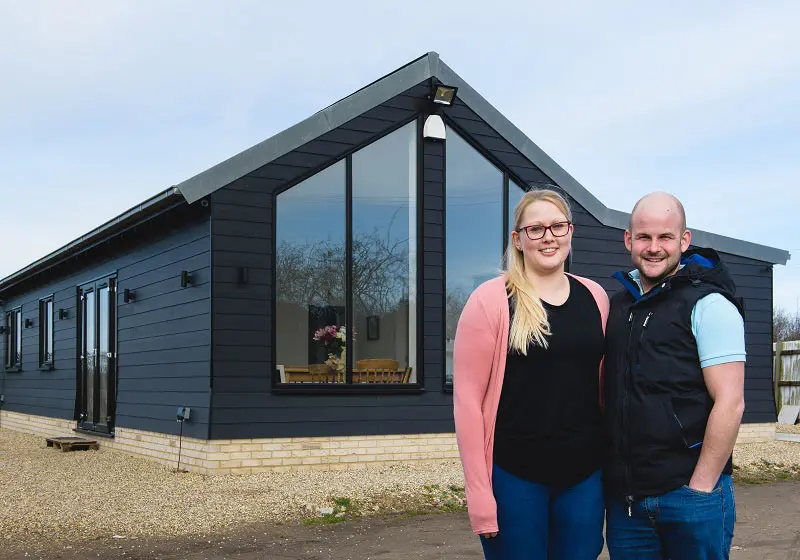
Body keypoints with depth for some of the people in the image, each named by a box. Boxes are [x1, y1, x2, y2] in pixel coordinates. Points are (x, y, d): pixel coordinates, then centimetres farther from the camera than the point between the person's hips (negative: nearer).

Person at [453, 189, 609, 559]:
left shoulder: (595, 297, 6)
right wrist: (478, 491, -12)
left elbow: (604, 384, 13)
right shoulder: (491, 300, -8)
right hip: (514, 476, -4)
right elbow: (468, 398, -10)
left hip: (585, 474, 4)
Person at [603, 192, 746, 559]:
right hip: (623, 496, 6)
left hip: (690, 493, -5)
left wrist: (700, 488, -15)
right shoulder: (618, 305, 10)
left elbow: (730, 403, -14)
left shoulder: (709, 305, -8)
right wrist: (607, 472, 10)